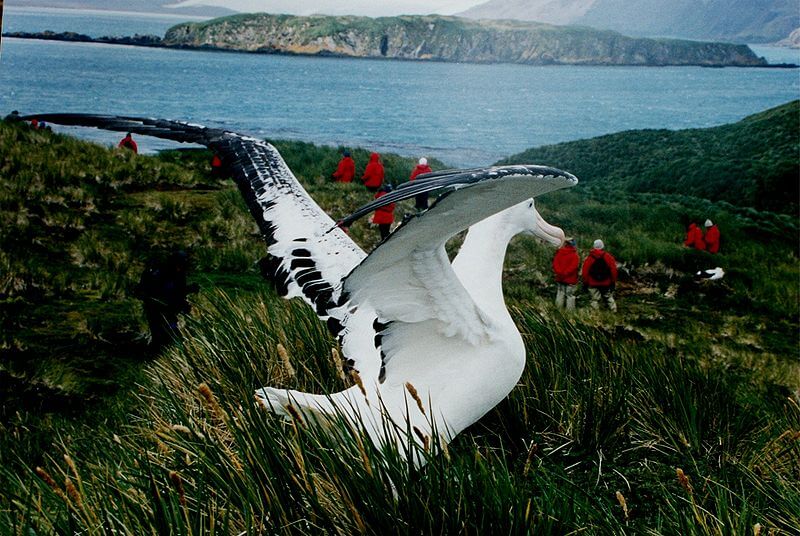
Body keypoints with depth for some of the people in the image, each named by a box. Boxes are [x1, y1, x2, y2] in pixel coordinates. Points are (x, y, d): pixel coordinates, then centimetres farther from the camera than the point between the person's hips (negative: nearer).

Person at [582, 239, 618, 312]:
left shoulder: (589, 258, -5)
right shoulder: (608, 257, -4)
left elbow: (585, 272, -5)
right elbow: (613, 270, -4)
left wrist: (585, 283, 5)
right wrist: (613, 281, 5)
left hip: (593, 284, -1)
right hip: (606, 283, 1)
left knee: (595, 300, 4)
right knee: (609, 298, 14)